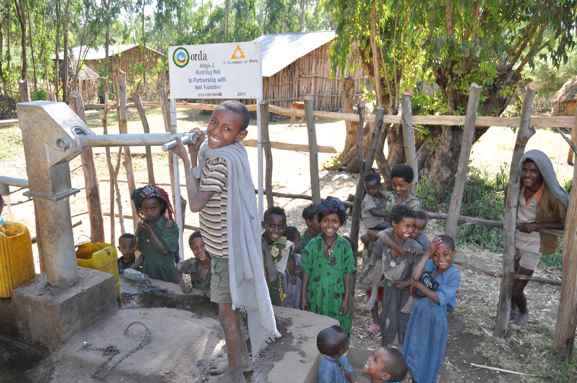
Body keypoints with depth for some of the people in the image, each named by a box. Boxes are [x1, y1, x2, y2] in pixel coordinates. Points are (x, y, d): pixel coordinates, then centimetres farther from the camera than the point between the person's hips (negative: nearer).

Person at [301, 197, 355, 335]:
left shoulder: (344, 245, -10)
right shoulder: (313, 244, -9)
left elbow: (348, 274, -5)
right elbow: (306, 272, -3)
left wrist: (347, 298, -4)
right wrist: (304, 297, -1)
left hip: (337, 298, 0)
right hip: (316, 297, 0)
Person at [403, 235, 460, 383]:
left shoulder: (454, 274, -18)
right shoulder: (429, 265, -8)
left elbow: (440, 298, -24)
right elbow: (414, 277, -25)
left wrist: (418, 284, -19)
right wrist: (427, 254, -25)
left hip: (435, 319, -4)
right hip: (419, 315, 4)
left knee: (429, 357, 13)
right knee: (415, 351, 20)